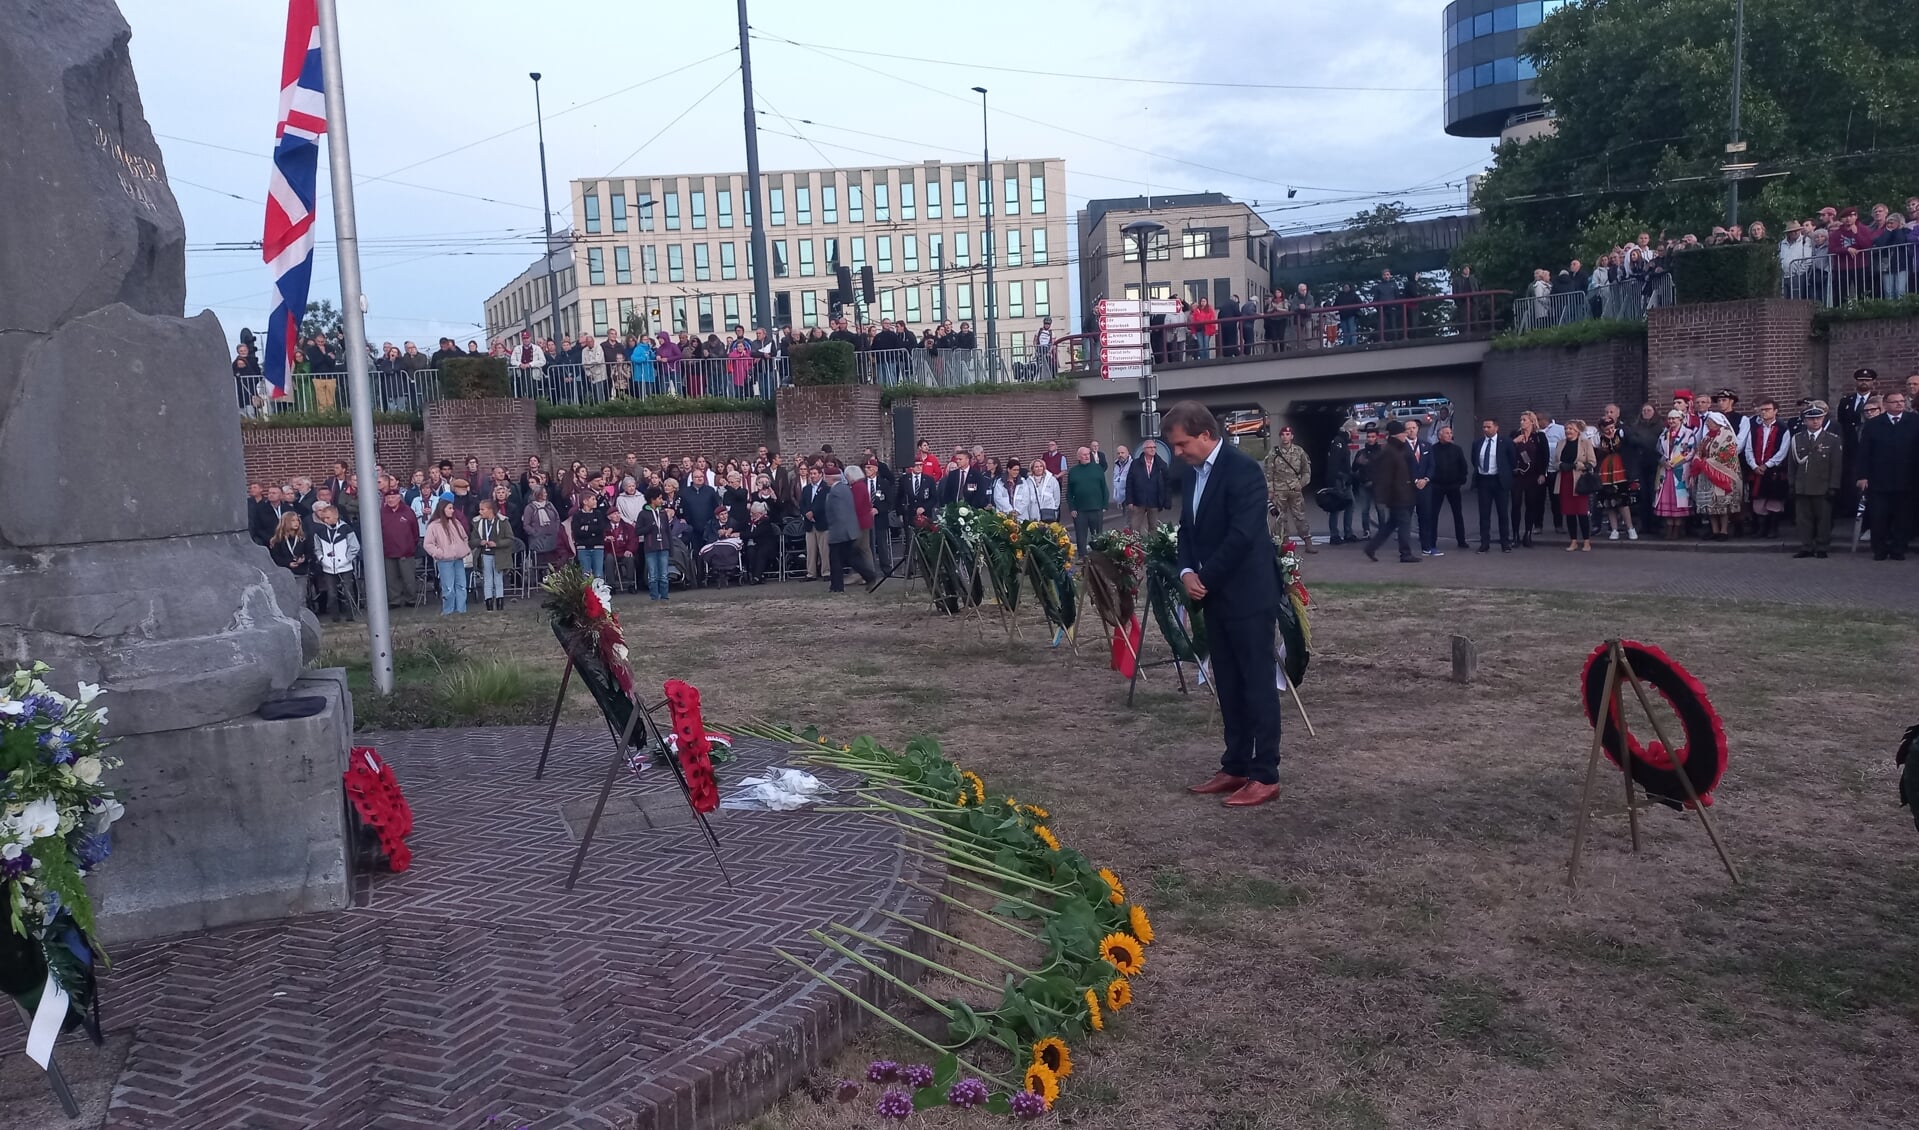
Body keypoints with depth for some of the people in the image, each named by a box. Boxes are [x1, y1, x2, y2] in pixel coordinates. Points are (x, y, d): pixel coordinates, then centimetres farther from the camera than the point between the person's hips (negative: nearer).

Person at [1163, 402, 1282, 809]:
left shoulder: (1242, 470, -16)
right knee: (1228, 687, 13)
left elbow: (1242, 535, -22)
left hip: (1247, 595, -9)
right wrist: (1187, 572, -3)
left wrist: (1205, 579, -14)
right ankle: (1236, 767, 21)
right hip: (1215, 596, 9)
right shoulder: (1195, 473, 11)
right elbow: (1187, 528, 15)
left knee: (1258, 684, -1)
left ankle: (1265, 775, 5)